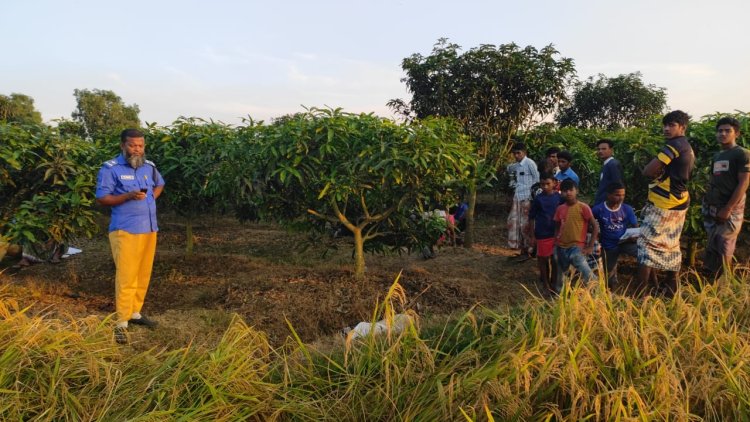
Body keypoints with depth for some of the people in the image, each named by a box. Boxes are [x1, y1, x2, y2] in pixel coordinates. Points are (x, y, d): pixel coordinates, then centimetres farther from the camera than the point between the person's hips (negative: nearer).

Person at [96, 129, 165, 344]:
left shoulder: (149, 166, 10)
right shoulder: (111, 168, -7)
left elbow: (159, 184, 29)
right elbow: (101, 198, -9)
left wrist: (152, 197, 9)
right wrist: (128, 196, -23)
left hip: (149, 228, 6)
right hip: (125, 230, -6)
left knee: (143, 275, 12)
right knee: (126, 277, -9)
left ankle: (135, 312, 27)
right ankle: (121, 323, -2)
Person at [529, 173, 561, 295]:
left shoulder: (559, 197, -3)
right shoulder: (538, 199, -10)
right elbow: (532, 217, -4)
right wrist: (533, 234, -4)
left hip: (556, 233, 2)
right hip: (542, 234, -2)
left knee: (555, 258, 12)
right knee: (543, 258, 8)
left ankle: (553, 282, 28)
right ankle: (545, 283, 22)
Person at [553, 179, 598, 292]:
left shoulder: (583, 207, -10)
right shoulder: (560, 209, 4)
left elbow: (595, 227, -8)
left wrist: (590, 247, -11)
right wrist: (556, 245, 10)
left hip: (577, 247, -5)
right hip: (561, 248, 5)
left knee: (587, 275, -27)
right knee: (561, 275, 17)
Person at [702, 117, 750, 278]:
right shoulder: (717, 156, 15)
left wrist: (728, 209, -18)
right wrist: (706, 201, 8)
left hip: (730, 210, -7)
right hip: (712, 209, 7)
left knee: (725, 247, -5)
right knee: (711, 245, 11)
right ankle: (707, 275, 19)